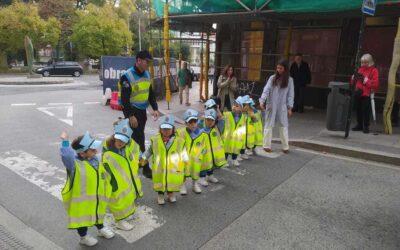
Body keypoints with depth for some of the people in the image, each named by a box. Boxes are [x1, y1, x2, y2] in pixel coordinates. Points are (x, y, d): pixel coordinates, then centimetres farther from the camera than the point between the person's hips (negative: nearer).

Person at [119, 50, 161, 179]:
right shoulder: (127, 76, -17)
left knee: (137, 137, 18)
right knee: (139, 139, -4)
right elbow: (124, 99, -19)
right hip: (132, 111, -7)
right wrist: (130, 116, -21)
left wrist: (155, 108, 1)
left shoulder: (147, 74, 6)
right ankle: (145, 167, 4)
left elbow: (151, 93, 12)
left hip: (142, 110, 7)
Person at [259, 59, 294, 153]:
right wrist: (262, 101, -22)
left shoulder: (289, 80, 0)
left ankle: (285, 147, 15)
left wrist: (290, 108, -5)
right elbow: (266, 90, -9)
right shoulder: (272, 78, -1)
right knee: (269, 125, 5)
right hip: (271, 106, 0)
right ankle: (266, 145, 14)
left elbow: (290, 94, 0)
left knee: (284, 126, 5)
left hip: (282, 107, 0)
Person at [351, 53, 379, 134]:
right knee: (359, 110, 10)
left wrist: (367, 81, -21)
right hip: (358, 93, 6)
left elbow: (375, 84, -12)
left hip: (367, 95, -6)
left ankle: (366, 126, 5)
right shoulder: (360, 69, 15)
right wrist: (354, 79, 3)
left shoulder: (374, 71, -2)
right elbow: (356, 81, 24)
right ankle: (359, 125, 22)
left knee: (365, 111, -6)